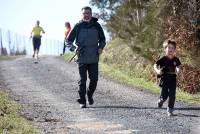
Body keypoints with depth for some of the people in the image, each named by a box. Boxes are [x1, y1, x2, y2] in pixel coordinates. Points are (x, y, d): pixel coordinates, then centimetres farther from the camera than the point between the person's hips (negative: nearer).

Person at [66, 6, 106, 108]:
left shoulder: (96, 26, 5)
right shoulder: (78, 26, 0)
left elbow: (102, 39, 18)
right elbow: (68, 40, 5)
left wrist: (101, 47, -1)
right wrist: (73, 48, -13)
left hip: (94, 59, 2)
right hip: (82, 58, -1)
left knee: (94, 79, 2)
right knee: (82, 80, 0)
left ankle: (90, 95, 29)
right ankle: (82, 101, 8)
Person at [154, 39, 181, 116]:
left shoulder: (176, 59, 2)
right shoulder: (163, 59, -7)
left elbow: (178, 66, 15)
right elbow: (155, 65, -2)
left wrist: (177, 70, -8)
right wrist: (157, 71, -22)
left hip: (173, 80, 2)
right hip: (164, 79, -2)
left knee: (172, 96, 1)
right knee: (164, 96, -2)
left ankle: (170, 110, 14)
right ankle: (161, 100, 33)